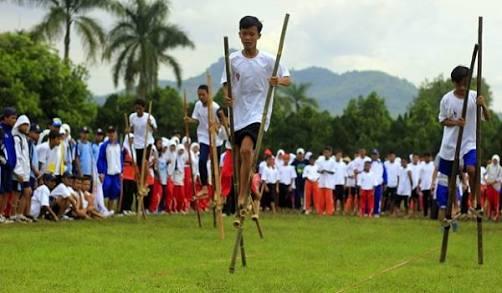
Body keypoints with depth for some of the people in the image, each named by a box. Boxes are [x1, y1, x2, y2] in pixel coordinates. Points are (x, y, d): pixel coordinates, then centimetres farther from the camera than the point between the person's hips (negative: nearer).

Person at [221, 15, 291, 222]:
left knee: (246, 149, -25)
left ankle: (242, 199, -20)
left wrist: (279, 81, -21)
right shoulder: (233, 59, 3)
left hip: (258, 113, -4)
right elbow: (226, 83, 9)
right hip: (238, 114, 4)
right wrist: (227, 95, -13)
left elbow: (287, 79, 2)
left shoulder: (268, 60, -3)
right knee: (239, 156, 8)